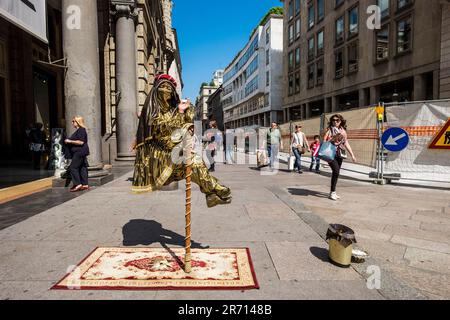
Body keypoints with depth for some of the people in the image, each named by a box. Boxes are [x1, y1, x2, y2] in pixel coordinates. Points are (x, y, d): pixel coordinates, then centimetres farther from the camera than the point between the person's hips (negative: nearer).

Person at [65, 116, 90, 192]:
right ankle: (85, 184, 11)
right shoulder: (79, 130, 19)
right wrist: (69, 141, 22)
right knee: (82, 168, 9)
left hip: (80, 152, -11)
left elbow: (81, 142, -22)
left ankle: (78, 184, -11)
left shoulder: (81, 130, -14)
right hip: (79, 152, 11)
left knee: (73, 167, -10)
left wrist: (70, 141, -15)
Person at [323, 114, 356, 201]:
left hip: (339, 154, 5)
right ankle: (332, 192, -10)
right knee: (336, 170, -18)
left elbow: (346, 143, 12)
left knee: (336, 173, 7)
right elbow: (325, 140, -5)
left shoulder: (343, 131, 12)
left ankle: (333, 192, 19)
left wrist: (352, 155, 9)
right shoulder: (330, 129, 2)